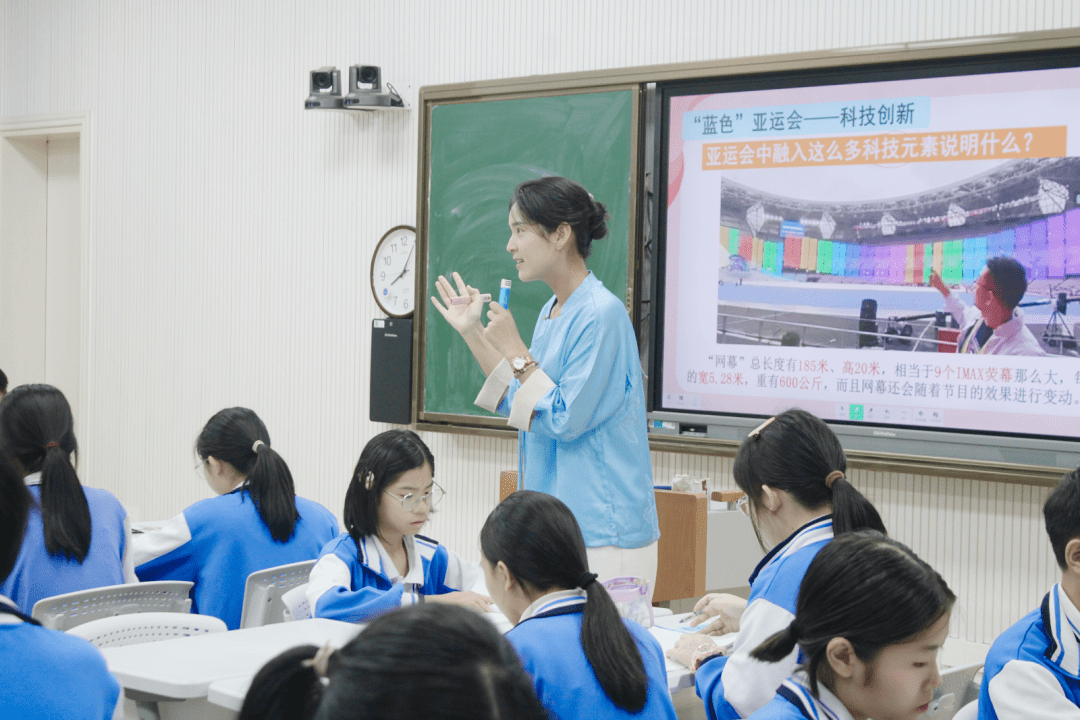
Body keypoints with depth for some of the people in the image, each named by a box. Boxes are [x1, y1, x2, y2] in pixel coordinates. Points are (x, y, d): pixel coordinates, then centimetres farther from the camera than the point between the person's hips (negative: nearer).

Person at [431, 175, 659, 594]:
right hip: (555, 522, 9)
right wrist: (472, 332, 15)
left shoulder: (601, 314, -16)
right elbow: (519, 404, 18)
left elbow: (565, 421, -17)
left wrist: (515, 350, -14)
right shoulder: (551, 312, 12)